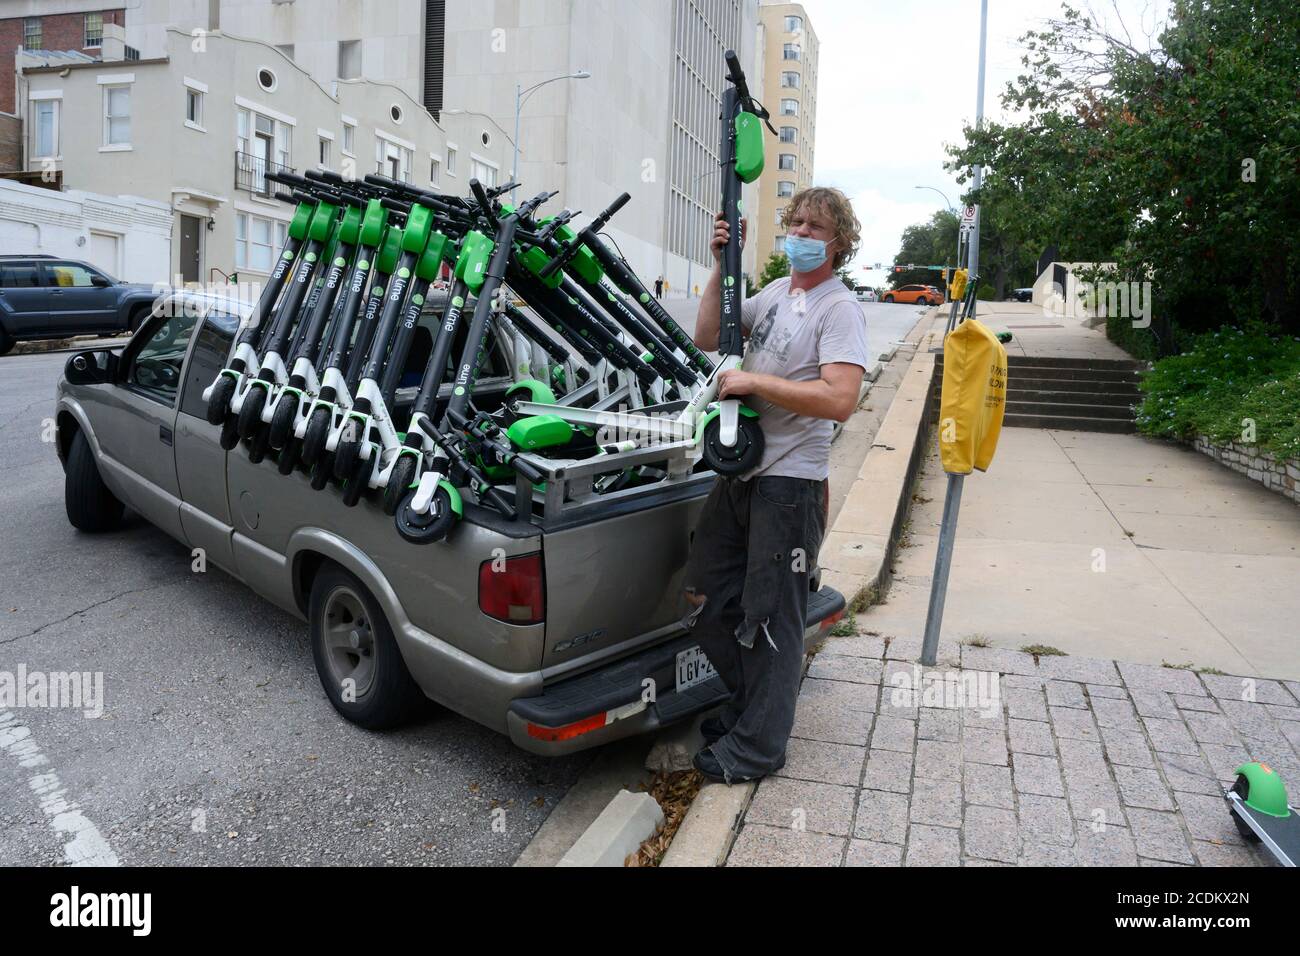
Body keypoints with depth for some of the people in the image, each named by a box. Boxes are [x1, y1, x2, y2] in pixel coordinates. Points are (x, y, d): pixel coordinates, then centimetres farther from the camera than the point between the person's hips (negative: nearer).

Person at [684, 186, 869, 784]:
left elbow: (839, 399, -22)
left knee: (770, 617, 1)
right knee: (706, 602, 15)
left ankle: (758, 745, 17)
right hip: (739, 472, 8)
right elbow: (707, 340, 15)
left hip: (790, 483, -8)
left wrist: (753, 381, -19)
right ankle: (749, 703, 35)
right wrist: (721, 268, 6)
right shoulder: (774, 292, 16)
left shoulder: (838, 307, -9)